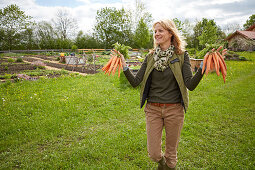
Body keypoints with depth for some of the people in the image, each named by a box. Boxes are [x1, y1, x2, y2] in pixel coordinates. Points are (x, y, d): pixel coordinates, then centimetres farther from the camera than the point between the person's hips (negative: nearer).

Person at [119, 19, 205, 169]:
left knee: (171, 152, 14)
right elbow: (136, 82, -1)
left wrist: (202, 68, -24)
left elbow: (190, 85, -10)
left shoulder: (182, 55, -3)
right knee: (154, 154, 7)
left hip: (174, 109, -1)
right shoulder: (150, 57, 4)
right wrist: (125, 67, -13)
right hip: (153, 109, 2)